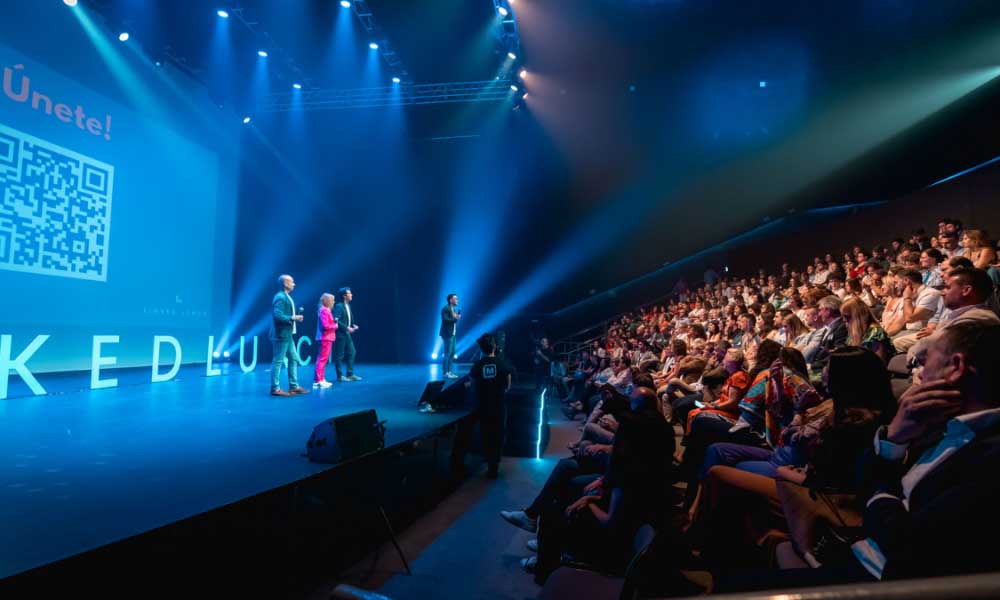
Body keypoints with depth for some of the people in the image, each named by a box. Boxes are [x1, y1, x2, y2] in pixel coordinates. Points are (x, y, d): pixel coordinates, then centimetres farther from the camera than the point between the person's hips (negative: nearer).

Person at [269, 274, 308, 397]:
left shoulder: (286, 297, 15)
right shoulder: (280, 297, -16)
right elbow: (277, 316, -25)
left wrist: (295, 316, 7)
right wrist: (293, 318, -19)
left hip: (287, 334, 11)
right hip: (281, 335, -11)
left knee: (294, 359, 13)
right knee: (278, 361, -2)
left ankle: (293, 386, 20)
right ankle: (275, 388, 6)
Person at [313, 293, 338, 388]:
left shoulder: (326, 310, 15)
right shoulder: (324, 310, -15)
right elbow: (325, 326, -21)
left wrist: (334, 321, 2)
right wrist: (335, 326, -9)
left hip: (327, 338, 10)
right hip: (325, 338, -10)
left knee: (323, 359, 13)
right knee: (322, 359, -8)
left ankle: (321, 379, 19)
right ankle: (318, 380, -6)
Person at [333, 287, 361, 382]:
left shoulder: (348, 306, 12)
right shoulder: (339, 306, -14)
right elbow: (336, 320, -22)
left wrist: (353, 325, 5)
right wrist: (347, 328, -21)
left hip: (347, 334, 9)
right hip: (340, 334, -9)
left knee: (351, 352, 9)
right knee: (339, 356, 0)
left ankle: (350, 374, 16)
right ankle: (340, 376, 9)